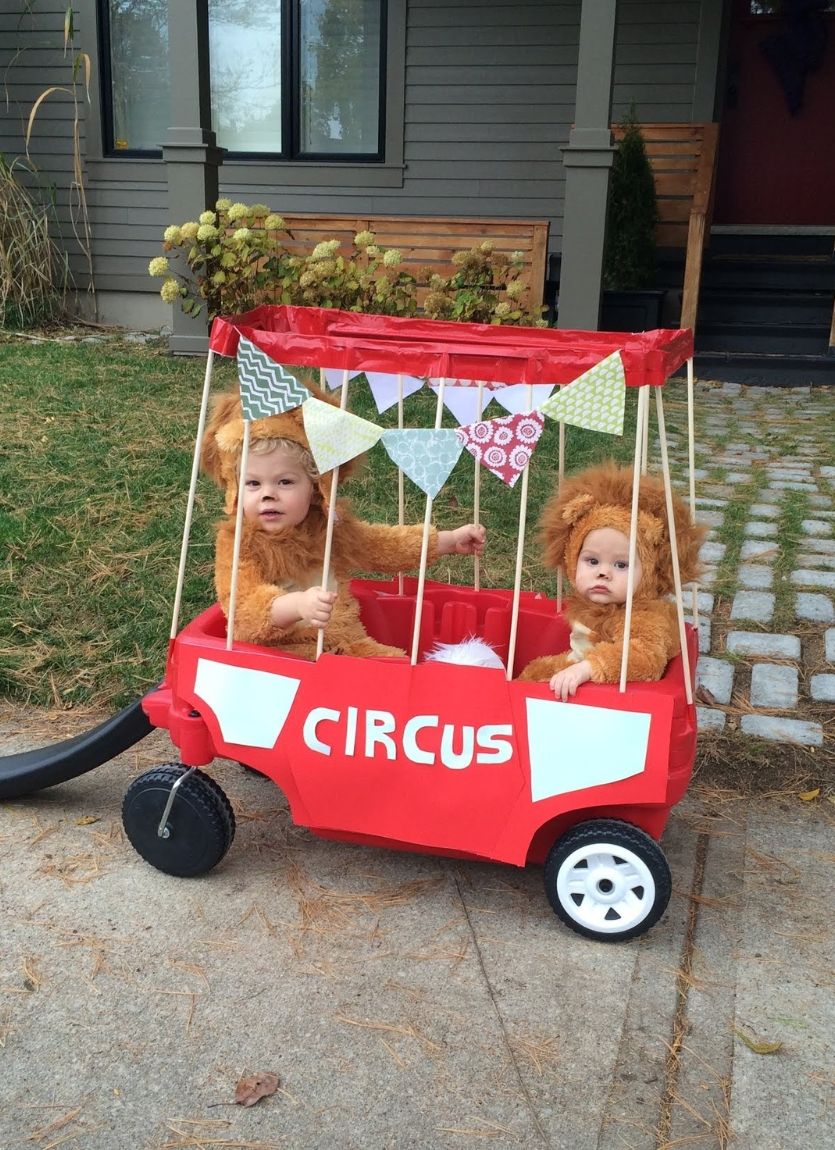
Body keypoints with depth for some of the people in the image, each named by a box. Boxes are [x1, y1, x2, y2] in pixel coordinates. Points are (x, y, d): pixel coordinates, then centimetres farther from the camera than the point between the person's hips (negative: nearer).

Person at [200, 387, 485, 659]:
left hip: (343, 646, 4)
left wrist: (451, 540, 22)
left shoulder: (333, 529, 6)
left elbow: (389, 545, 23)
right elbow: (244, 607, -24)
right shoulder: (236, 542, -9)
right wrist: (298, 605, -43)